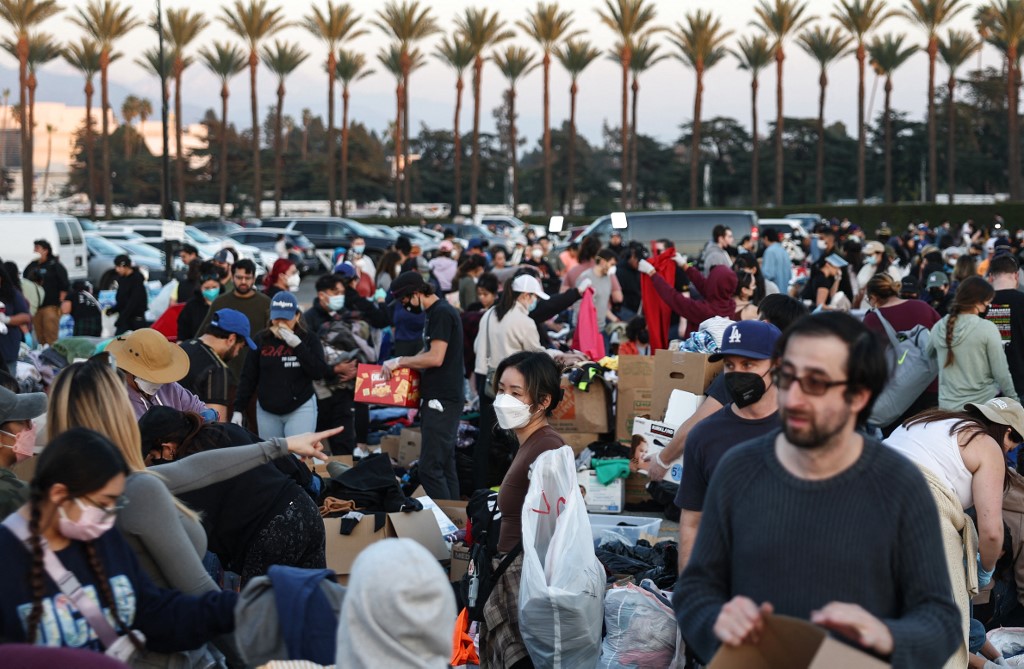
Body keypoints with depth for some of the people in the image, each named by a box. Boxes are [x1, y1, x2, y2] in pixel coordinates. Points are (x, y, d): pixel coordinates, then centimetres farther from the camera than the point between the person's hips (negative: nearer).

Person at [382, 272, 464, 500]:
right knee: (445, 466, 12)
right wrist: (405, 363, 9)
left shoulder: (441, 312, -13)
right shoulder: (435, 312, 18)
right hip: (439, 398, 11)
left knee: (430, 468, -12)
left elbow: (435, 358, -20)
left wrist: (400, 361, -10)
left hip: (442, 400, -11)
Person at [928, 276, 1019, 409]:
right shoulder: (987, 328, -12)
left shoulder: (938, 328, 1)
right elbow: (1001, 372, -10)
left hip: (948, 406, 4)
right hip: (984, 404, -4)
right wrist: (1013, 399, 1)